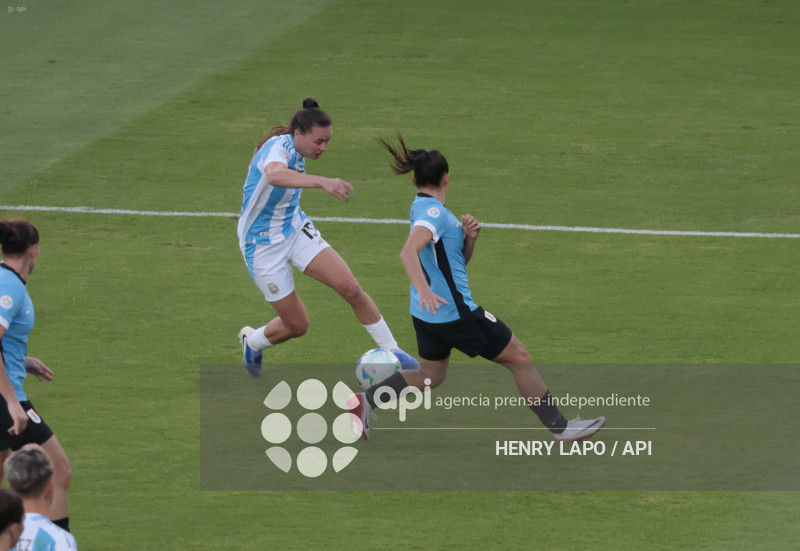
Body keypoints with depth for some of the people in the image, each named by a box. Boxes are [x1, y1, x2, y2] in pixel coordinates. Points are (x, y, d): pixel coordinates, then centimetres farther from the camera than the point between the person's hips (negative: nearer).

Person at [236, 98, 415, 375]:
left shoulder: (295, 153, 1)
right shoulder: (278, 147, -25)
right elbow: (274, 175, -51)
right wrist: (322, 182, -63)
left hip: (296, 229, 7)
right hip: (263, 245, -7)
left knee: (350, 287, -14)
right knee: (297, 325, 1)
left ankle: (391, 351, -2)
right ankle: (251, 340, 33)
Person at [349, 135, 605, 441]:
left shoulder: (423, 207, 12)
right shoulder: (433, 212, -18)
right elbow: (408, 252, -34)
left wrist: (469, 237, -3)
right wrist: (424, 291, -47)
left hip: (427, 313, 10)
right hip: (455, 311, -10)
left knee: (430, 374, 23)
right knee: (520, 358, 1)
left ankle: (365, 400, 9)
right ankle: (559, 426, 7)